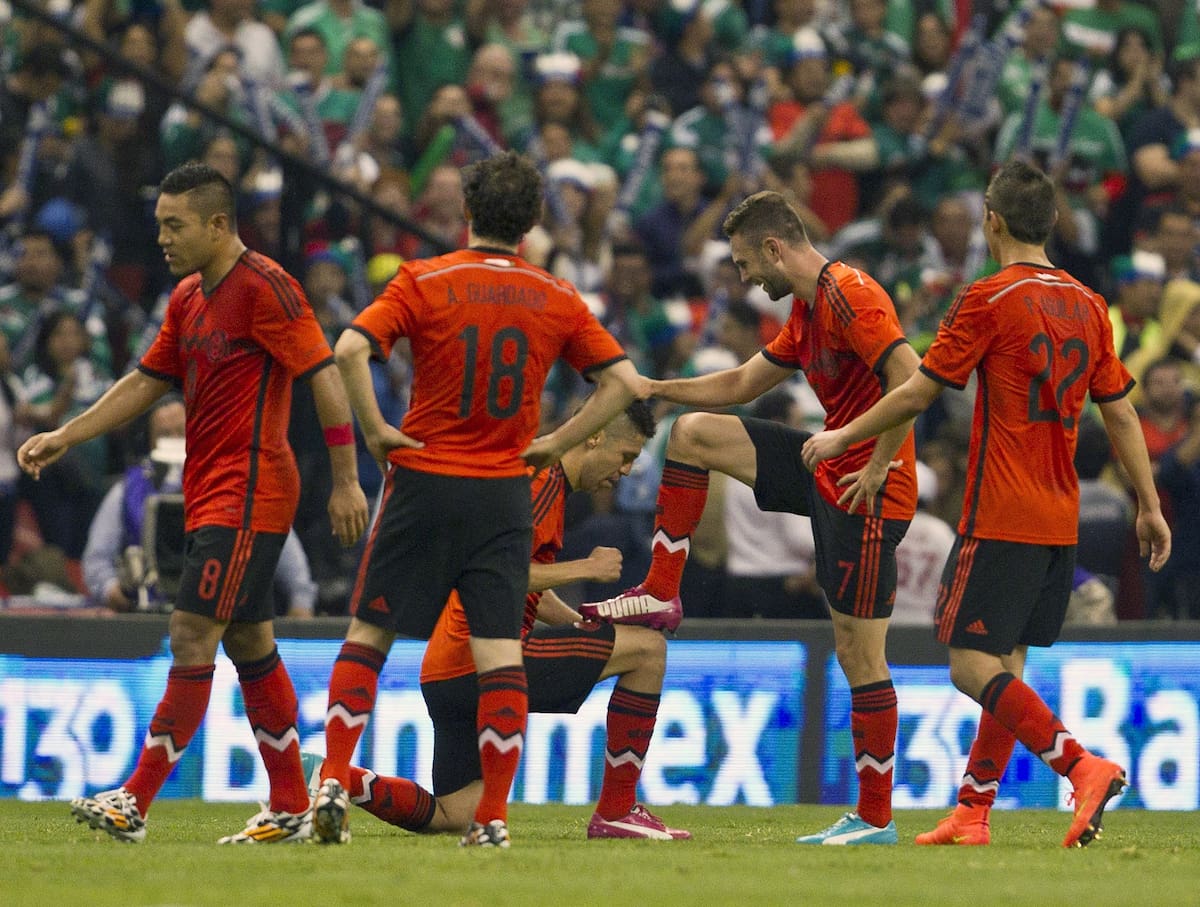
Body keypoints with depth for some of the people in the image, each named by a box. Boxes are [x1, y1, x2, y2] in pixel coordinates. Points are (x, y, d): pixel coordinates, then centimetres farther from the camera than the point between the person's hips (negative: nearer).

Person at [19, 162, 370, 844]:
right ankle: (291, 808, 14)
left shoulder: (263, 286, -12)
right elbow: (147, 382, 21)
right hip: (211, 496, 9)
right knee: (249, 643, 10)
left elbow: (324, 374, -14)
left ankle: (136, 801, -13)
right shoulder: (189, 297, 15)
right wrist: (64, 437, 12)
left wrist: (346, 480, -17)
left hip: (248, 493, -9)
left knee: (193, 637, -11)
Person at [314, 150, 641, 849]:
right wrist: (552, 445, 5)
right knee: (501, 653, 1)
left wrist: (375, 430, -6)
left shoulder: (424, 282, -5)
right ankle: (494, 817, -3)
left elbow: (350, 351, -17)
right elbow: (623, 382, 2)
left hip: (425, 478, -1)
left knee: (368, 634, 9)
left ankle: (334, 785, 0)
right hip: (505, 494, 1)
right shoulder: (557, 299, 2)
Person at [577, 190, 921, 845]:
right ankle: (660, 593, 12)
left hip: (864, 490, -10)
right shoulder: (806, 310, 14)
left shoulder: (850, 297, -18)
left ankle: (875, 817, -1)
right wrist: (653, 389, 21)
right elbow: (742, 384, 27)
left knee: (859, 653, -7)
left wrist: (878, 466, -25)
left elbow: (913, 379, -28)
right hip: (827, 469, 10)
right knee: (693, 433, 9)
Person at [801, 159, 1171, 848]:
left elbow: (916, 395, -6)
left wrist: (842, 438, 7)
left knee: (974, 667, -9)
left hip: (1001, 519, -7)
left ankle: (1082, 766, -25)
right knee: (1007, 665, 12)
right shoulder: (1088, 307, 10)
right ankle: (973, 813, 14)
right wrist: (1150, 507, 19)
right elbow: (1120, 411, 13)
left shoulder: (990, 300, -10)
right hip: (1061, 523, 7)